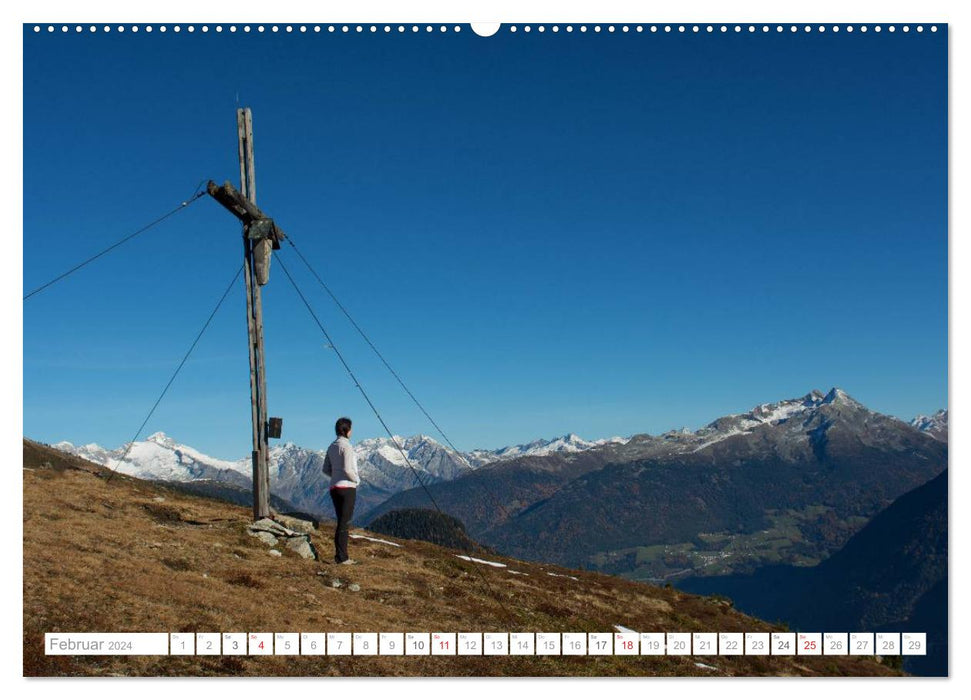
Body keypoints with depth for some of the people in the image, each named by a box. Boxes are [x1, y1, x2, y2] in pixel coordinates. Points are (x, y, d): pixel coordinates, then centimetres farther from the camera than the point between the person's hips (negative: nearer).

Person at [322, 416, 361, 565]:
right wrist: (357, 479, -4)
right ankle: (341, 557, -4)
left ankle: (341, 556, 14)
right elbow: (347, 469, -20)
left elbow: (326, 470, 15)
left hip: (334, 487, 8)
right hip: (347, 487, -8)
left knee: (341, 522, 13)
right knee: (345, 523, -5)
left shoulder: (332, 447, 12)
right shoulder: (346, 445, -12)